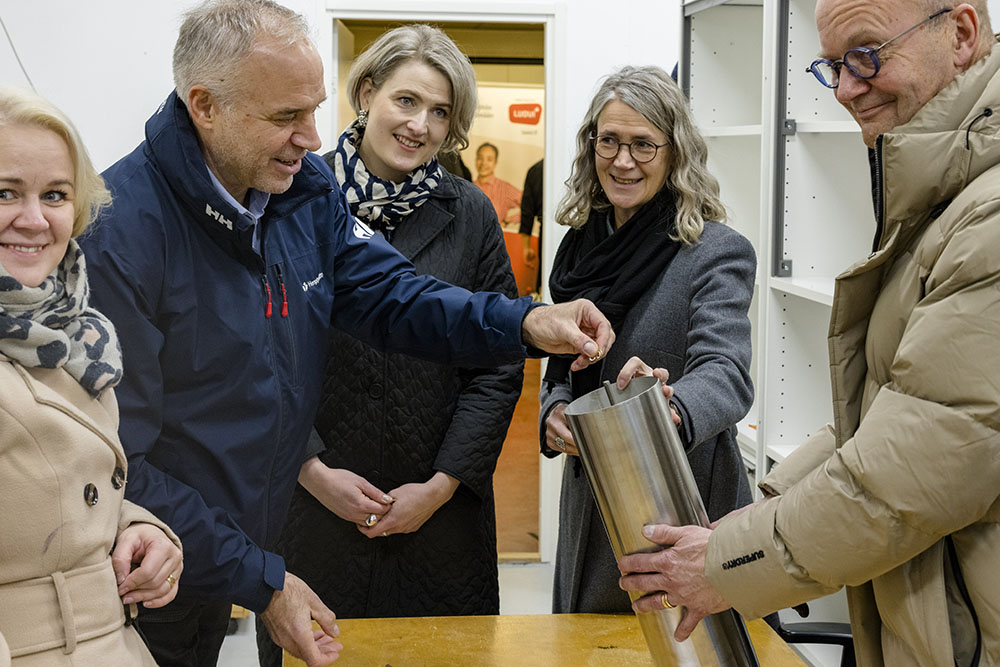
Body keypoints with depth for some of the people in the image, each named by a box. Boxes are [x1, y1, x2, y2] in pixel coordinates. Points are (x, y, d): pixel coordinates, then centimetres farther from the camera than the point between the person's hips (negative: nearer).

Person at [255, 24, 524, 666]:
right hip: (309, 502, -1)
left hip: (440, 511, 1)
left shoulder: (470, 214, 0)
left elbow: (498, 366, 1)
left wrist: (441, 485, -5)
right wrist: (313, 470, -8)